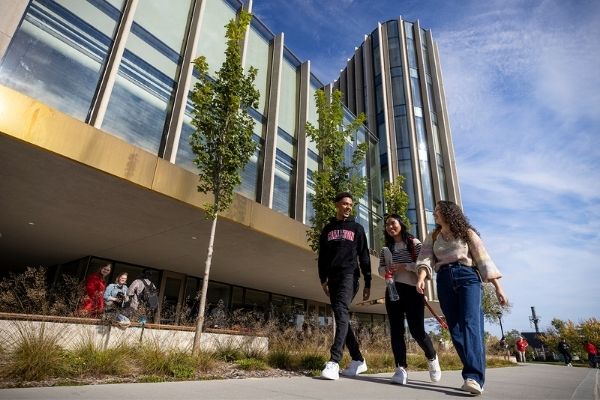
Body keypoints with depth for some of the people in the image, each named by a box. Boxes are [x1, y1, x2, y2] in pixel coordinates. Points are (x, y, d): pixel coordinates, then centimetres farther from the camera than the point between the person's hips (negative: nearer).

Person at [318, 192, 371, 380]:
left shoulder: (356, 228, 10)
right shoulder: (328, 228, 16)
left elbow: (364, 257, 6)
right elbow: (322, 256, 14)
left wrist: (367, 283, 1)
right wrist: (323, 279, 4)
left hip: (349, 275, -4)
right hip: (333, 278, 4)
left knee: (341, 312, -20)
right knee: (341, 317, 5)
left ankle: (334, 361, -23)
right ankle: (358, 360, 16)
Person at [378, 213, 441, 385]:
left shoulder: (414, 243, 3)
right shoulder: (385, 249, 15)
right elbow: (380, 269, 14)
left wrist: (404, 266, -16)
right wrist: (387, 270, -9)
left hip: (412, 290, -4)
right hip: (392, 292, 4)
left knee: (417, 330, -3)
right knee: (396, 330, 0)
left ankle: (432, 358, 27)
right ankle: (401, 369, 4)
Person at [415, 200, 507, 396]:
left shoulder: (467, 233, 11)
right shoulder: (432, 237, 19)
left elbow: (483, 259, 5)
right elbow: (425, 258, 3)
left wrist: (498, 287, -2)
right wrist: (421, 277, -17)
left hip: (467, 277, -3)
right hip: (444, 281, 4)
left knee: (471, 323, -19)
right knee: (455, 328, -2)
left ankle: (473, 377, -27)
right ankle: (475, 375, 5)